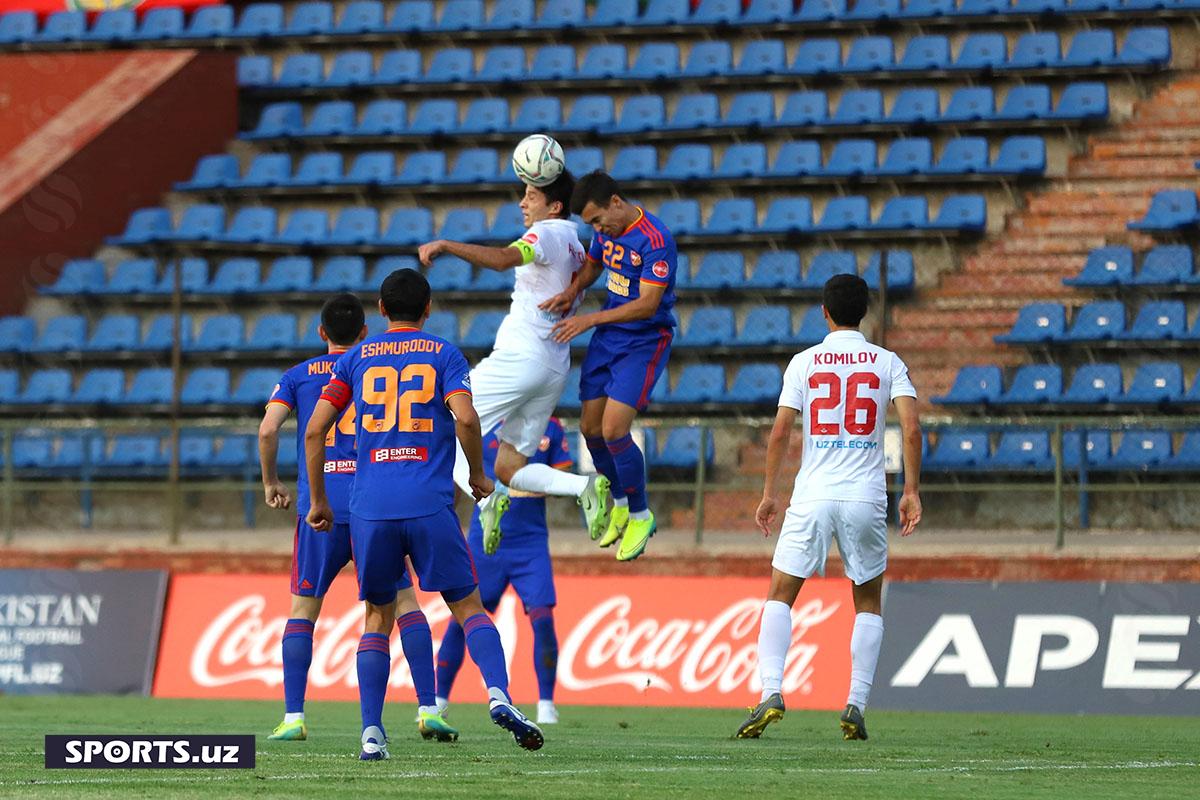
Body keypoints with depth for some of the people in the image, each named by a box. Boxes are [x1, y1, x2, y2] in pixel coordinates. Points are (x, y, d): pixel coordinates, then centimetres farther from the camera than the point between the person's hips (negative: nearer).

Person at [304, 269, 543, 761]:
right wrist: (479, 476, 6)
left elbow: (314, 430, 7)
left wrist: (318, 500, 16)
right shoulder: (444, 355, 7)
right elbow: (465, 418, -10)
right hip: (431, 507, -2)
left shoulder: (356, 359, 13)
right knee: (468, 606, 6)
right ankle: (498, 693, -19)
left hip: (370, 508, 2)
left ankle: (371, 732, 0)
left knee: (378, 617, 13)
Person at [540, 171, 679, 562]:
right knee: (591, 428, 7)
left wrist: (590, 320, -26)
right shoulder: (607, 230, 2)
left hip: (644, 342, -8)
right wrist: (571, 292, -2)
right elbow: (592, 265, 21)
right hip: (607, 336, 8)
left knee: (613, 430, -15)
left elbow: (647, 305, -25)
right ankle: (620, 504, 30)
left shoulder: (655, 239, -23)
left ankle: (641, 516, 4)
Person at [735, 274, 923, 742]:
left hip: (813, 495, -1)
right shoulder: (887, 363, 5)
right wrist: (911, 492, -1)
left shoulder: (804, 363, 3)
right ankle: (856, 704, 4)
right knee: (868, 602, 15)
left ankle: (771, 691, -11)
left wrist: (769, 493, 7)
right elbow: (911, 428, -6)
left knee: (780, 596, 8)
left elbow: (781, 431, -1)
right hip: (866, 498, 1)